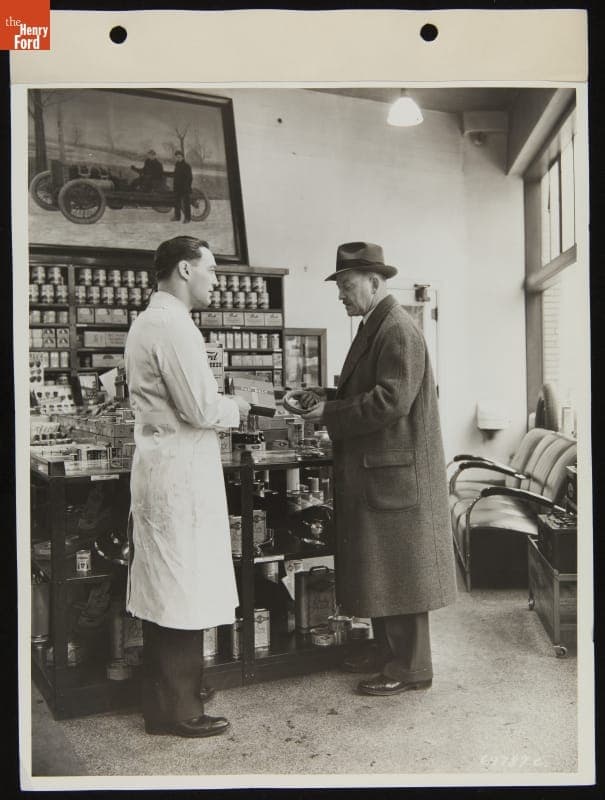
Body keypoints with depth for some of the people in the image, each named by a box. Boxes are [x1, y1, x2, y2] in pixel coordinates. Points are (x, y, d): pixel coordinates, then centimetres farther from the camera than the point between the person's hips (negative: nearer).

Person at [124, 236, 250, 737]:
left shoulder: (149, 320, 15)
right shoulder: (173, 325, -17)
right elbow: (201, 408, -21)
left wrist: (225, 405, 13)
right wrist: (239, 408, -3)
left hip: (161, 468, 10)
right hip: (181, 474, -10)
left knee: (163, 592, 16)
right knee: (183, 595, 0)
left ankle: (162, 705, 29)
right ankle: (179, 711, 12)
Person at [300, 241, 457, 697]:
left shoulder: (398, 330, -16)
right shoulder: (374, 327, 14)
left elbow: (391, 401, -24)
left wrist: (330, 413, -18)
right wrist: (328, 398, 4)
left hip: (396, 471, -10)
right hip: (375, 471, 10)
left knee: (399, 569, 0)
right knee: (379, 568, 17)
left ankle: (411, 668, 12)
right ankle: (387, 651, 30)